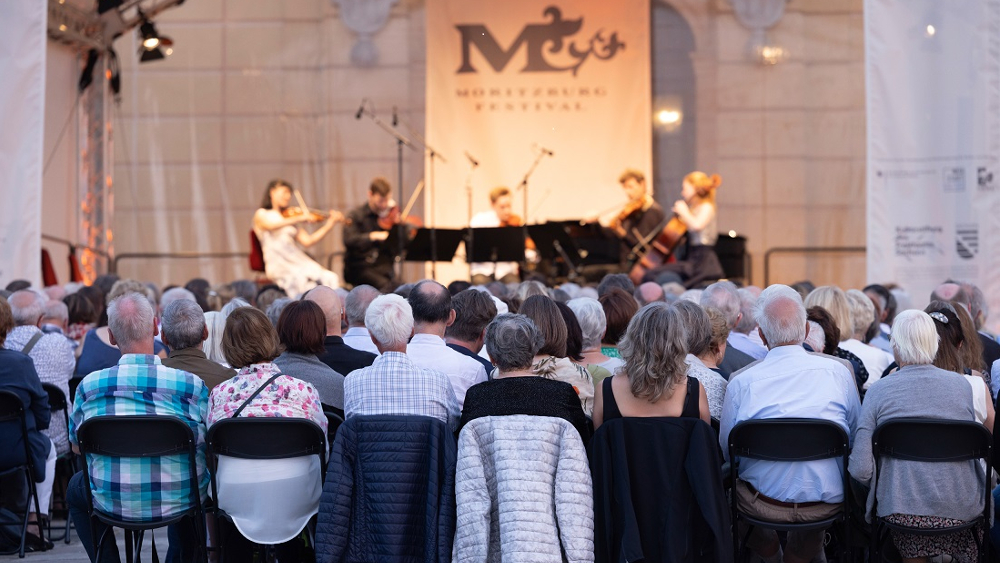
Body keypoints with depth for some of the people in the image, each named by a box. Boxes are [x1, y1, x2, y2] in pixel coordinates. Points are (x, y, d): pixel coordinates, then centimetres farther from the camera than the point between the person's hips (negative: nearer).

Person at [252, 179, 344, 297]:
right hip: (278, 265, -5)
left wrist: (331, 222, 8)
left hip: (298, 260, 5)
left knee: (331, 279, -22)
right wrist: (300, 218, -21)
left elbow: (307, 241, 12)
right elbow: (271, 225, -15)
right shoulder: (261, 214, 10)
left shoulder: (291, 218, 26)